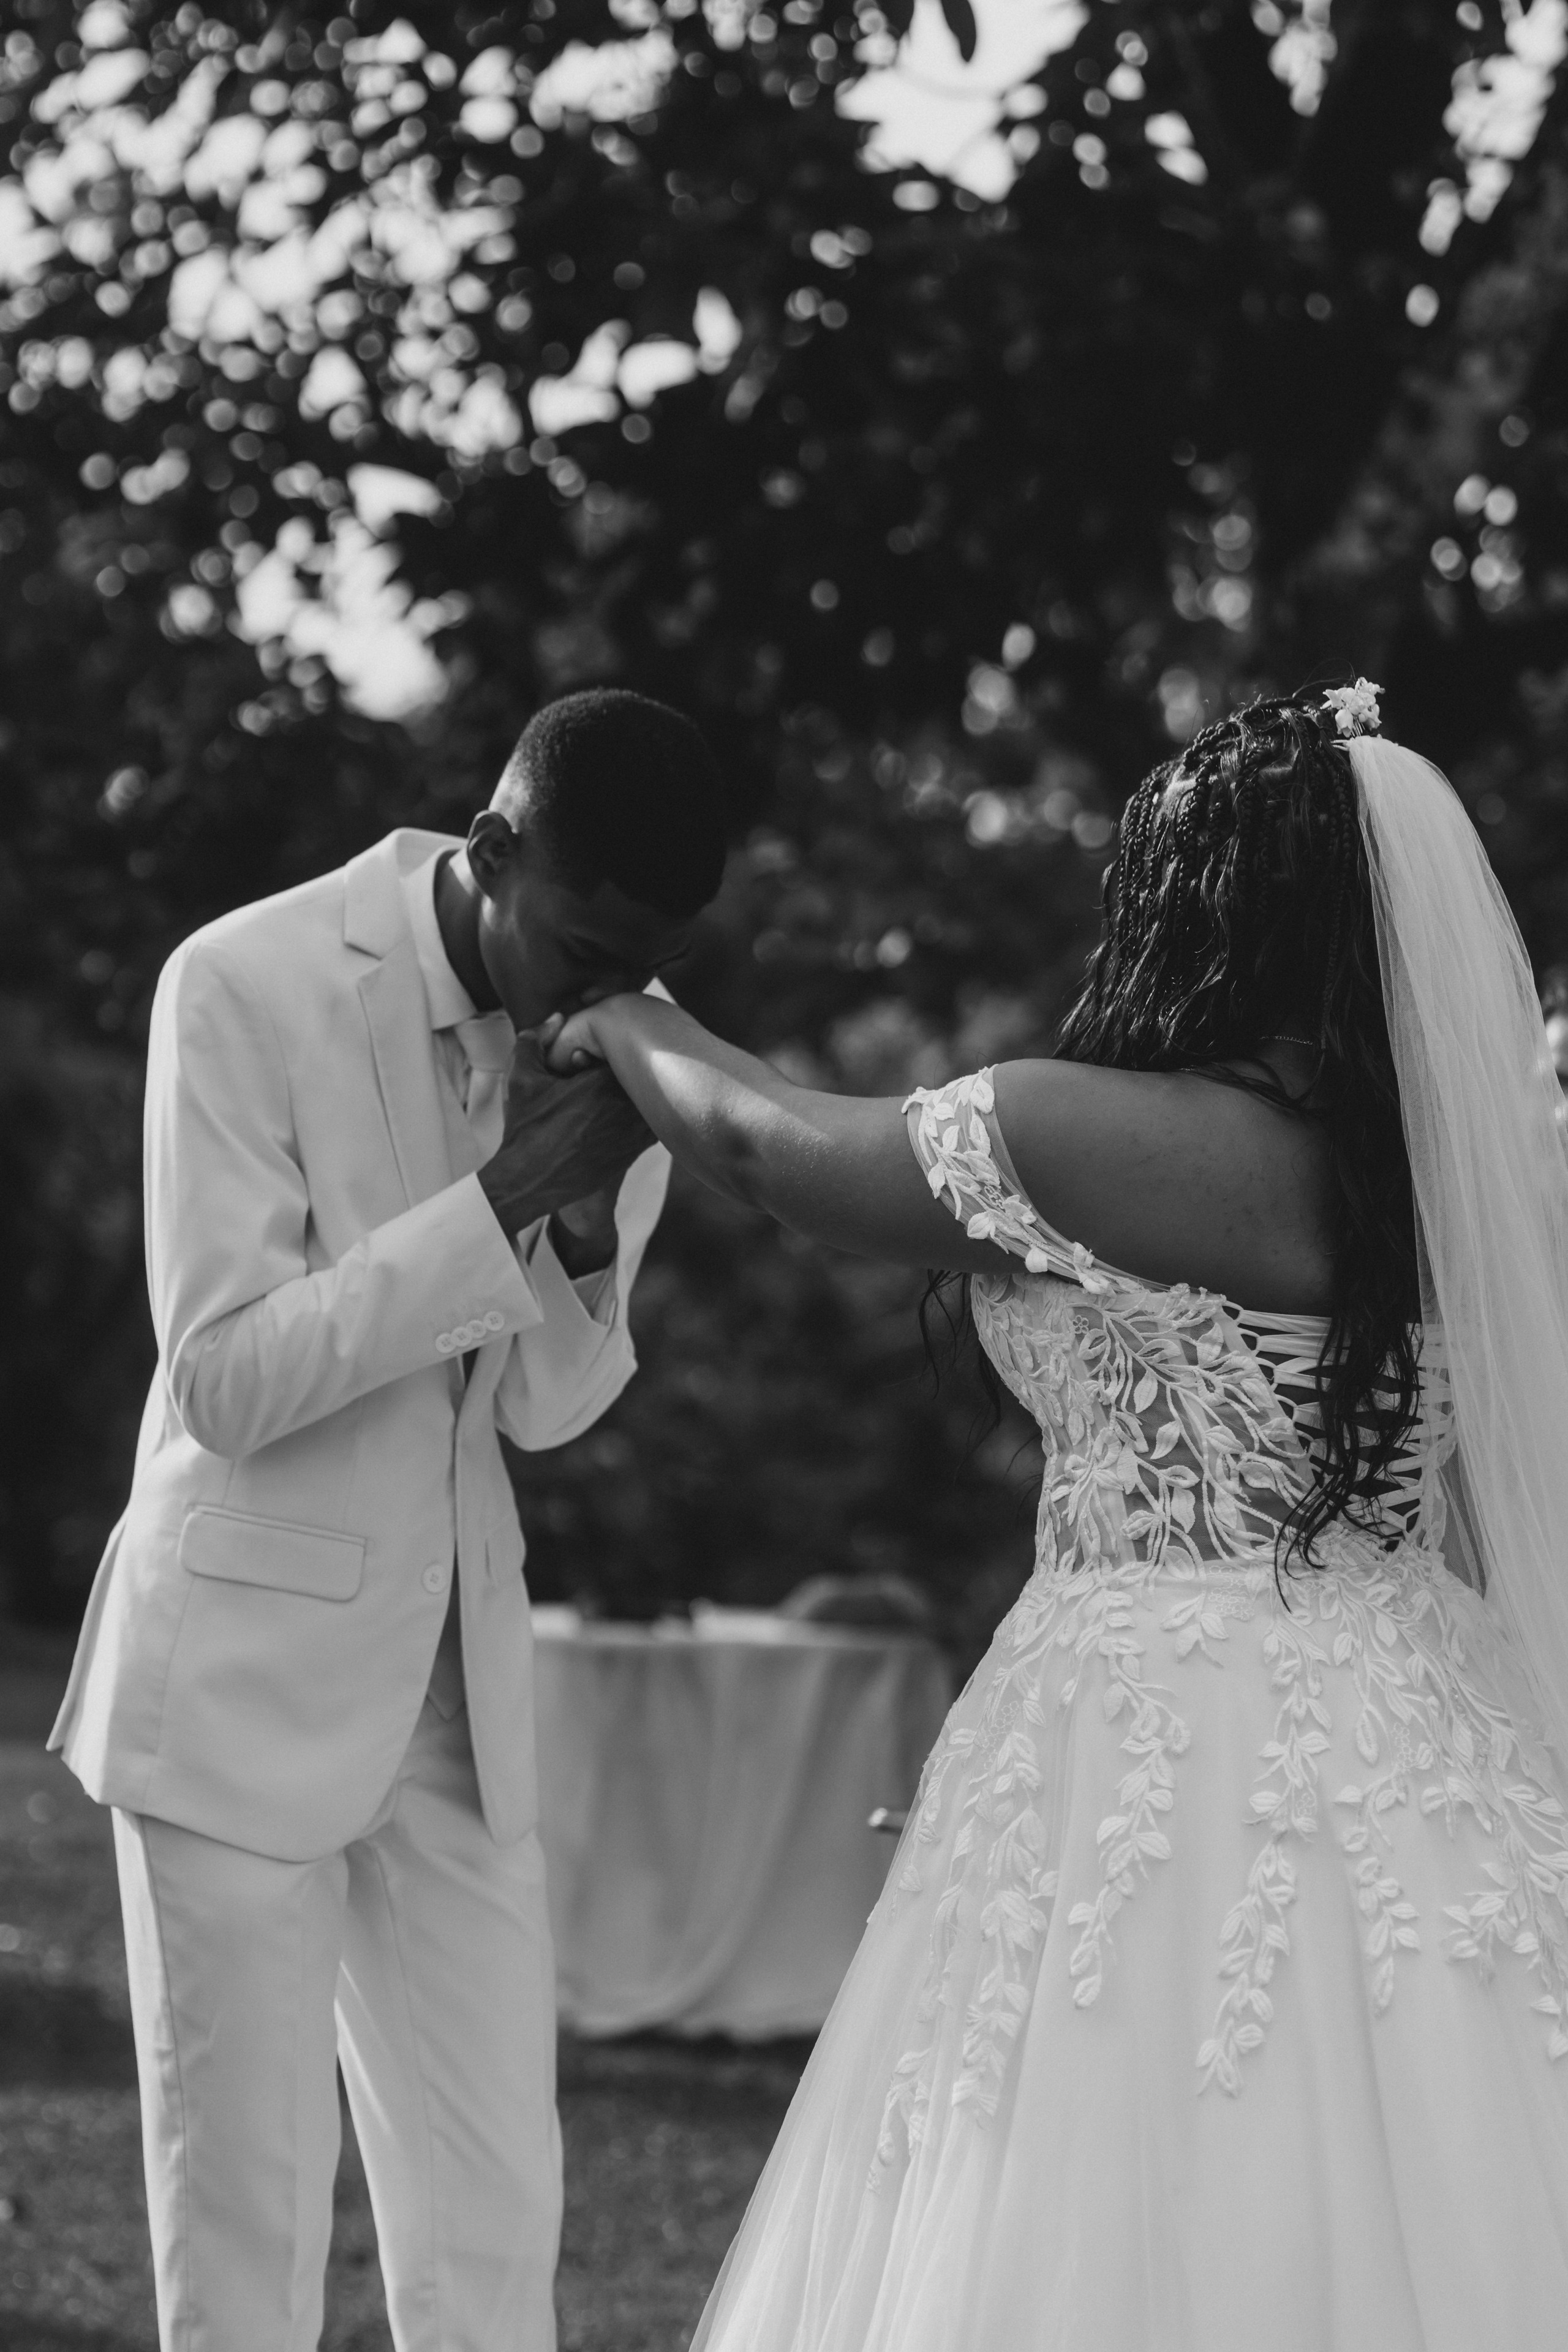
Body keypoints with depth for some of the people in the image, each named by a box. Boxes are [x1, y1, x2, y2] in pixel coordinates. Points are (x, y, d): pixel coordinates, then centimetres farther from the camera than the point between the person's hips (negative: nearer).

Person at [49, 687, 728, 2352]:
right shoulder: (250, 985, -15)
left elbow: (548, 1407, 7)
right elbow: (229, 1382, -17)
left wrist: (593, 1215, -14)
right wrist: (500, 1200, -25)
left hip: (459, 1681, 5)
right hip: (246, 1676, -5)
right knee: (243, 2216, -1)